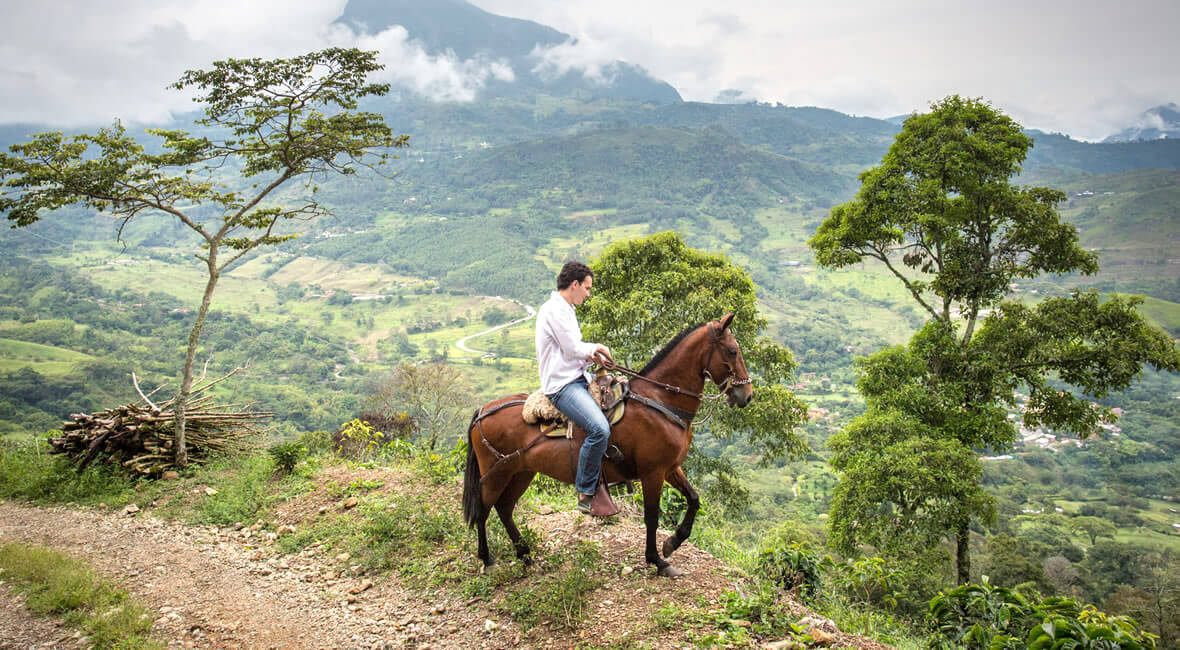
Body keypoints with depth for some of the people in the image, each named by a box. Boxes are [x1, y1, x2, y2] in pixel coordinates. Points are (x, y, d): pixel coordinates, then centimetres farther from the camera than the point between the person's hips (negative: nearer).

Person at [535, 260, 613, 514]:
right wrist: (596, 348, 3)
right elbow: (573, 349, -16)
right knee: (599, 428, -27)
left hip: (577, 379, 11)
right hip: (563, 385, -11)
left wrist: (591, 356, 5)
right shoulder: (554, 310, -14)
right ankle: (585, 495, -16)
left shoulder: (566, 309, 20)